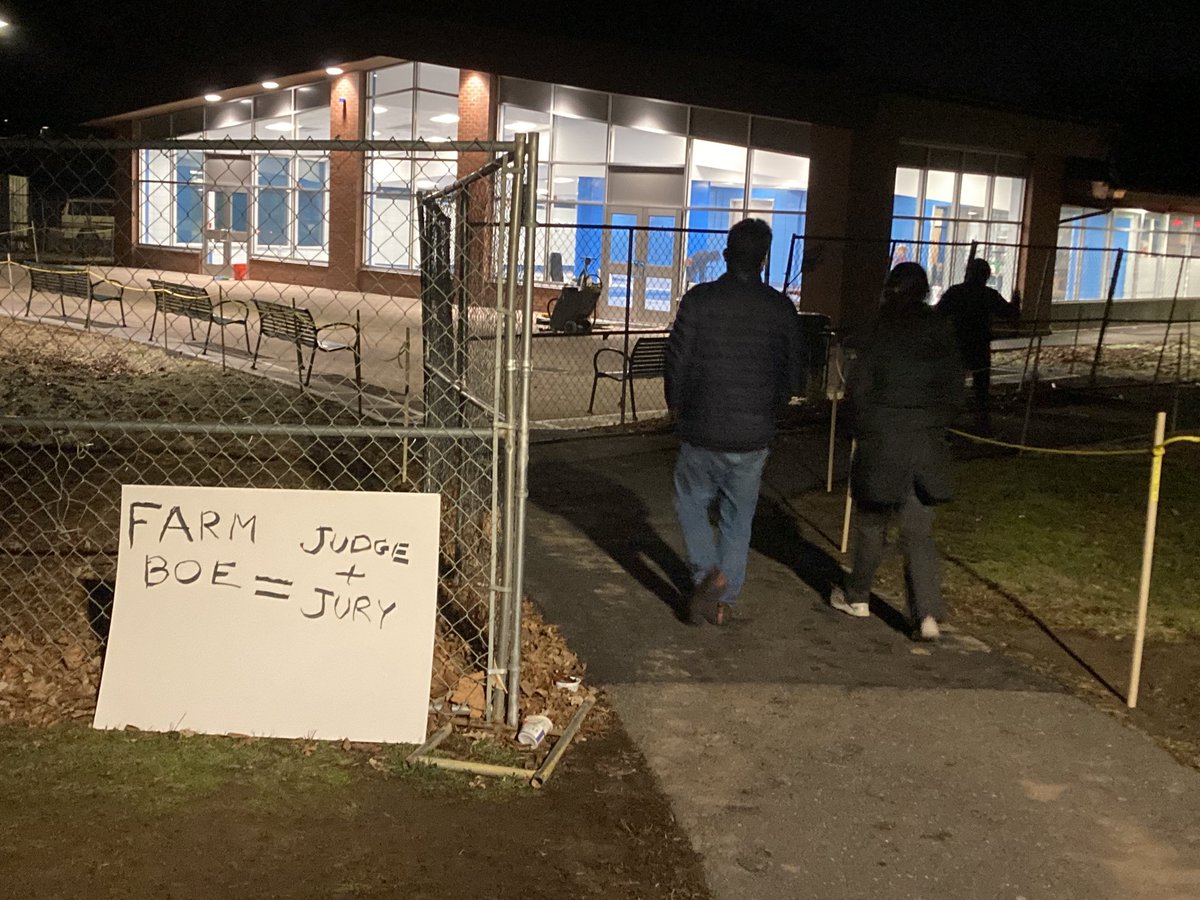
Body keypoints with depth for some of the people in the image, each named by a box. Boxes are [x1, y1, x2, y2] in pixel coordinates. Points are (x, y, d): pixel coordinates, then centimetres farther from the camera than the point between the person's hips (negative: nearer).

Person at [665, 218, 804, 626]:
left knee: (691, 503, 18)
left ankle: (707, 572, -2)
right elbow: (792, 374, 6)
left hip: (702, 429, -2)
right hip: (754, 436, 2)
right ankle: (723, 600, 20)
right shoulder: (781, 308, -1)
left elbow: (676, 361, -6)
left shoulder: (698, 299, -9)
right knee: (738, 518, 15)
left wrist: (676, 406, 12)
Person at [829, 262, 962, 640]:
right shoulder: (942, 332, 2)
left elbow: (857, 387, -8)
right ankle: (928, 613, -4)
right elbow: (955, 390, 7)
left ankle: (857, 596, 29)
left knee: (872, 522, 14)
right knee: (919, 531, 7)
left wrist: (864, 430, 8)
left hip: (882, 441, -3)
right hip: (928, 445, 3)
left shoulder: (880, 331, -8)